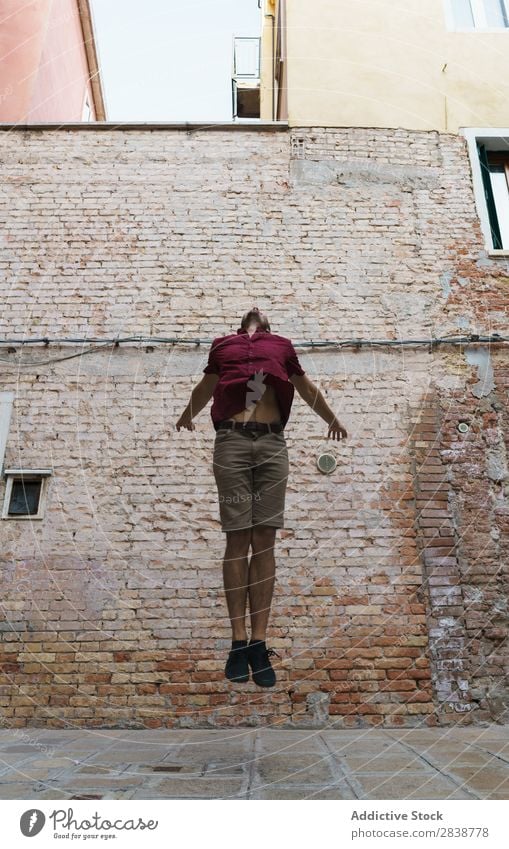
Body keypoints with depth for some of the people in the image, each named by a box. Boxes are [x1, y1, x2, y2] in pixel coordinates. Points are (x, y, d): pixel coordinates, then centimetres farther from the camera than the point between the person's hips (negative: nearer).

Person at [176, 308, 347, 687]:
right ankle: (239, 641, -2)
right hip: (232, 440, -1)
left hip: (272, 443, 1)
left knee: (265, 542, -4)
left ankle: (259, 644, -2)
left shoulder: (282, 346, 21)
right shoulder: (223, 345, 19)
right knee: (238, 541, -5)